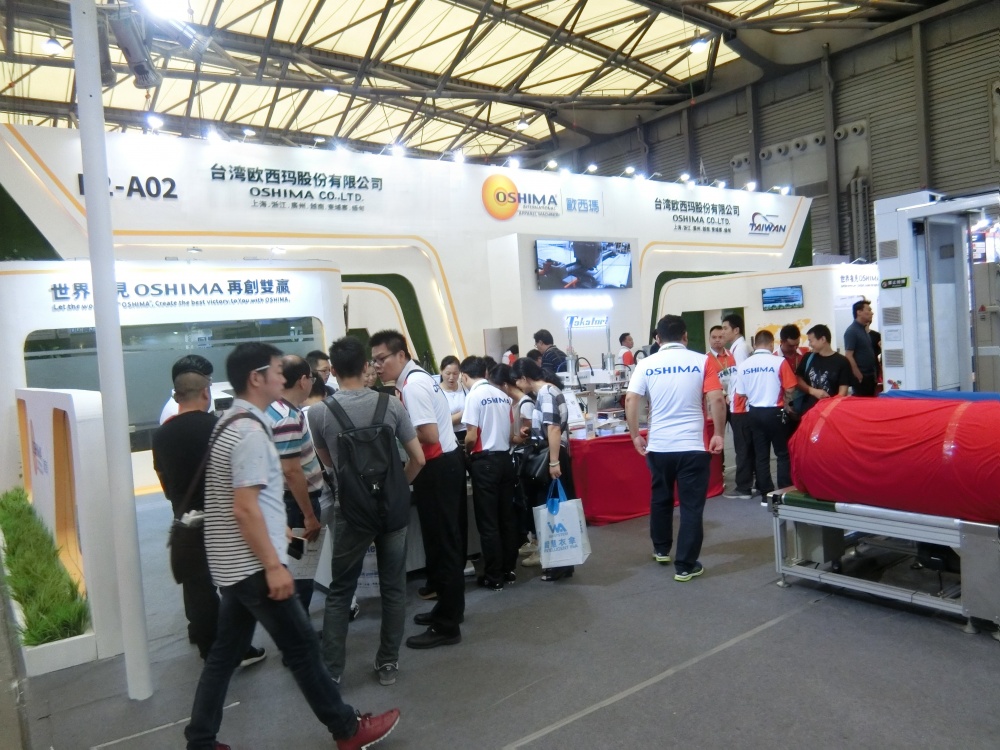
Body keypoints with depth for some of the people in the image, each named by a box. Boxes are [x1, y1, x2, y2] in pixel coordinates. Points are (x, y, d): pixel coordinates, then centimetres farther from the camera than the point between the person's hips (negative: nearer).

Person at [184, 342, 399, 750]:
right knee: (302, 646, 1)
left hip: (234, 563, 10)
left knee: (225, 652, 15)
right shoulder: (249, 430, -20)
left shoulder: (231, 422, 12)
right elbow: (245, 507, -24)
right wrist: (274, 566, -22)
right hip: (252, 565, -10)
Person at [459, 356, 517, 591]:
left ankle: (494, 577, 7)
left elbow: (472, 436, -15)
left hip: (485, 461, -7)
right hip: (505, 458, 7)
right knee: (506, 517, 13)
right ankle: (508, 570, 21)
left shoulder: (474, 396, -12)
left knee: (488, 521, 1)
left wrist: (466, 451, 4)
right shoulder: (503, 395, 8)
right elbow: (511, 431, 12)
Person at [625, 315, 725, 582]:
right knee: (691, 506, 5)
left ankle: (661, 550, 37)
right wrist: (719, 434, 0)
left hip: (658, 446, 3)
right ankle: (686, 566, 9)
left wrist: (635, 435, 3)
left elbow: (630, 401, -7)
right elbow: (717, 400, -10)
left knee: (660, 499, 21)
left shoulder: (646, 365, 1)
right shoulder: (701, 362, -3)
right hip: (693, 445, -2)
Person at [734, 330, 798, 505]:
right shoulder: (779, 361, -11)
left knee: (761, 454, 10)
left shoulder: (744, 365, -1)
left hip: (754, 412, 4)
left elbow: (741, 393, 4)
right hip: (774, 412, -3)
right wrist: (785, 402, 9)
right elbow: (790, 389, -11)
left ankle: (766, 494, 14)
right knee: (783, 453, 8)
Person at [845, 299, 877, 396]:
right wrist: (859, 376, -19)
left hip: (869, 375, 9)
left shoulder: (864, 330, 14)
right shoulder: (852, 331, -12)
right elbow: (848, 356, -18)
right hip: (861, 377, -9)